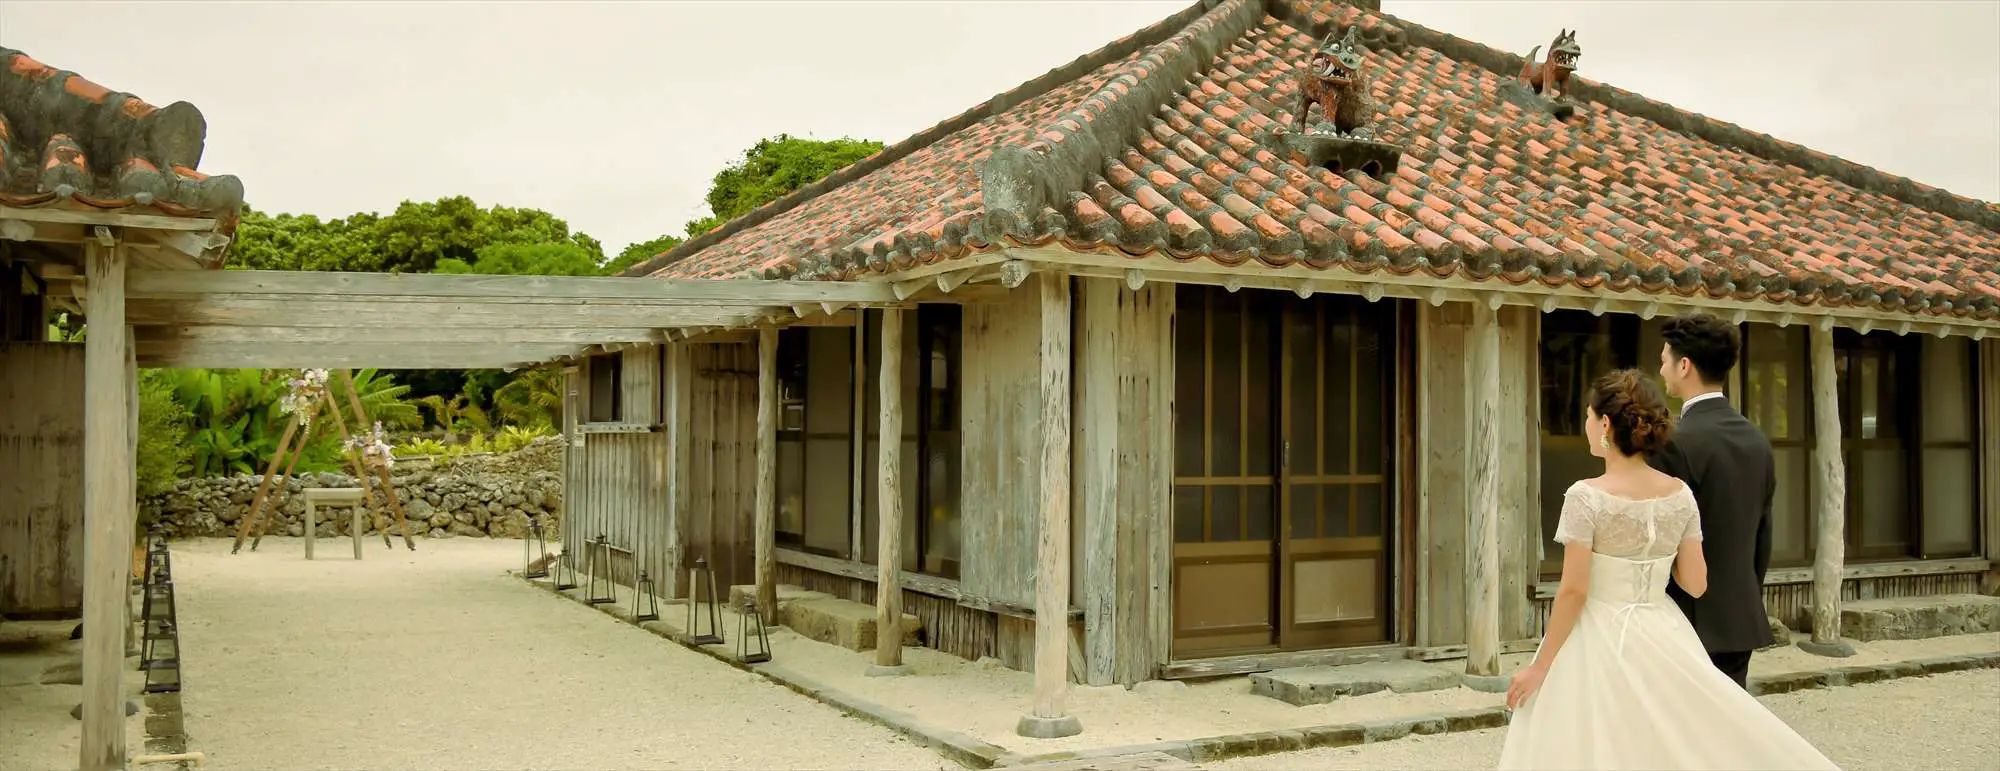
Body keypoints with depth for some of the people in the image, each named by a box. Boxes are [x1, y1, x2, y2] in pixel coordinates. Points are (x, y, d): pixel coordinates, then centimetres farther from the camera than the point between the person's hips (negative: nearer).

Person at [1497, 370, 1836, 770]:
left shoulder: (1586, 496, -16)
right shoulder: (1680, 494, 0)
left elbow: (1574, 592, -16)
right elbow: (1695, 584, 3)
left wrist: (1540, 667, -8)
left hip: (1601, 643, -5)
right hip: (1662, 639, 5)